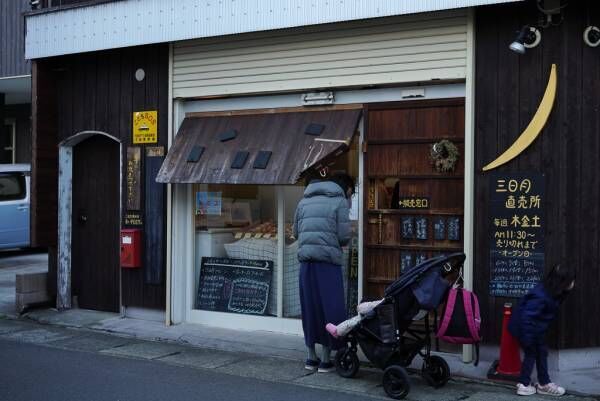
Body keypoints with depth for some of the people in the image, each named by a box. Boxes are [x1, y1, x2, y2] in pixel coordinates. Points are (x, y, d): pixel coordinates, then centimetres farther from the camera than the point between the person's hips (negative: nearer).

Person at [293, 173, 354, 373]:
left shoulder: (305, 200, 17)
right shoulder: (340, 201, 0)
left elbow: (296, 232, 18)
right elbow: (344, 236, -6)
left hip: (306, 260, 5)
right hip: (328, 260, -5)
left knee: (309, 307, 13)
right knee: (331, 308, 4)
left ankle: (311, 356, 21)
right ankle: (326, 359, 8)